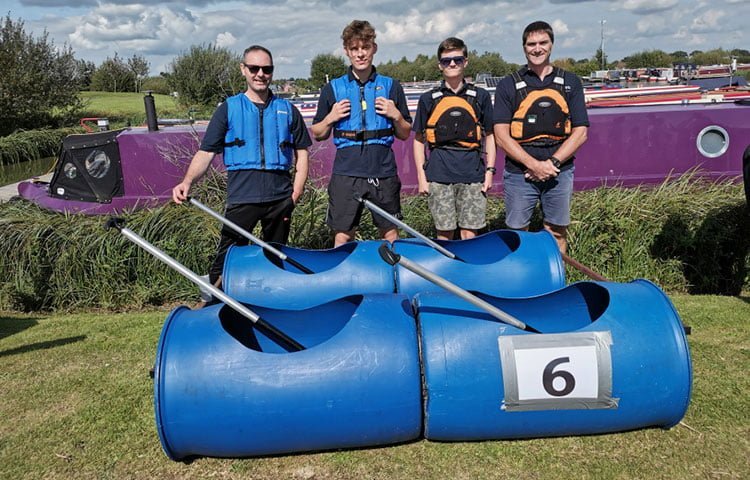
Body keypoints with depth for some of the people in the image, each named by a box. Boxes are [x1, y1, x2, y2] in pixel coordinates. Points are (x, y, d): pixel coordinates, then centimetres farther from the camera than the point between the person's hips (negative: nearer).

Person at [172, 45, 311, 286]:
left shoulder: (288, 110, 11)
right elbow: (206, 152, 1)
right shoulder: (228, 109, 6)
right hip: (241, 197, -2)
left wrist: (296, 192, 1)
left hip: (280, 197, 2)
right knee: (226, 258, -5)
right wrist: (188, 181, -17)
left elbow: (301, 151, 13)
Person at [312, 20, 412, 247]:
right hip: (346, 173, 0)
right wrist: (331, 118, -6)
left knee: (391, 235, 9)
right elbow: (317, 135, 12)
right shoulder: (333, 88, 7)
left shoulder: (391, 86, 8)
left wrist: (396, 115, -7)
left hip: (383, 172, 1)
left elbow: (405, 134, 12)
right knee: (343, 237, 3)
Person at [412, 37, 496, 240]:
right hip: (439, 175, 0)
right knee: (444, 233, 5)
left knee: (469, 234, 3)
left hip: (472, 175, 0)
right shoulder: (428, 99, 6)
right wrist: (421, 176, 2)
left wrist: (489, 170, 4)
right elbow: (418, 139, 9)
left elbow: (489, 136, 12)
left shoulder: (480, 97, 7)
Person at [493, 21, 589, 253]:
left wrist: (552, 163, -10)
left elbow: (580, 132, 3)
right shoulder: (508, 85, 3)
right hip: (519, 173, -1)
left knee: (556, 234, 8)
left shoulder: (570, 83, 8)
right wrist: (533, 164, -15)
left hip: (559, 173, 2)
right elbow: (501, 135, -4)